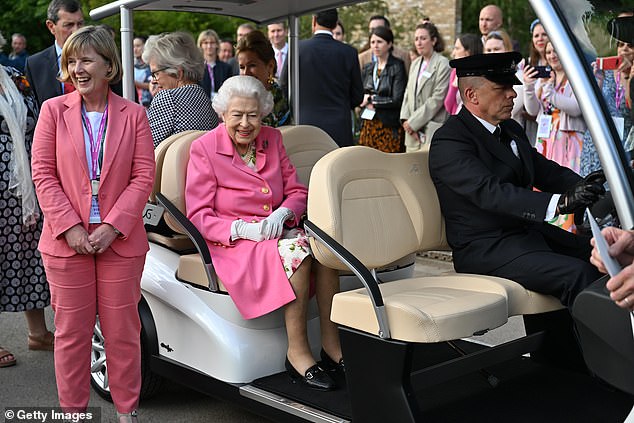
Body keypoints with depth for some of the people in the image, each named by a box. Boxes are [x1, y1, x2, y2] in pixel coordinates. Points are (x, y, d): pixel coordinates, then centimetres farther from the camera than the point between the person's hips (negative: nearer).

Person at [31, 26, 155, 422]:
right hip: (67, 240, 0)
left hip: (120, 240, 0)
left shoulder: (133, 114, 3)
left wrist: (113, 227, -12)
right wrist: (70, 227, -10)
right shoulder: (53, 110, 3)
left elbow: (144, 176, -2)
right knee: (71, 332, 9)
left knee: (122, 330, 9)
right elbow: (43, 174, -1)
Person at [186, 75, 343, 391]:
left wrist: (282, 213, -11)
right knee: (297, 249, -33)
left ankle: (331, 344, -20)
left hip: (277, 232, 5)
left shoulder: (272, 139, 12)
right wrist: (242, 228, -22)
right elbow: (198, 216, -6)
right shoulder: (204, 148, -2)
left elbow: (297, 191, 12)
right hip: (232, 244, -5)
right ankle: (297, 351, -25)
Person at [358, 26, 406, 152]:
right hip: (369, 126, 5)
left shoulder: (397, 67, -3)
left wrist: (372, 99, -5)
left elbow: (397, 100, -10)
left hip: (390, 127, -5)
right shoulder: (367, 68, 14)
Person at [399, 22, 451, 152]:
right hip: (413, 131, 6)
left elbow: (438, 98, -11)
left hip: (433, 130, -6)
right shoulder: (415, 64, 17)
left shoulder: (442, 64, -5)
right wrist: (406, 119, 0)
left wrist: (413, 122, -10)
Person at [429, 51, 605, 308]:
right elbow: (489, 192, -27)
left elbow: (547, 171, 15)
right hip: (485, 249, -9)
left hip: (528, 231, 9)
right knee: (578, 274, -25)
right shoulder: (449, 141, -13)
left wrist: (583, 186, -8)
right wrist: (559, 203, -38)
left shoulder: (511, 130, 17)